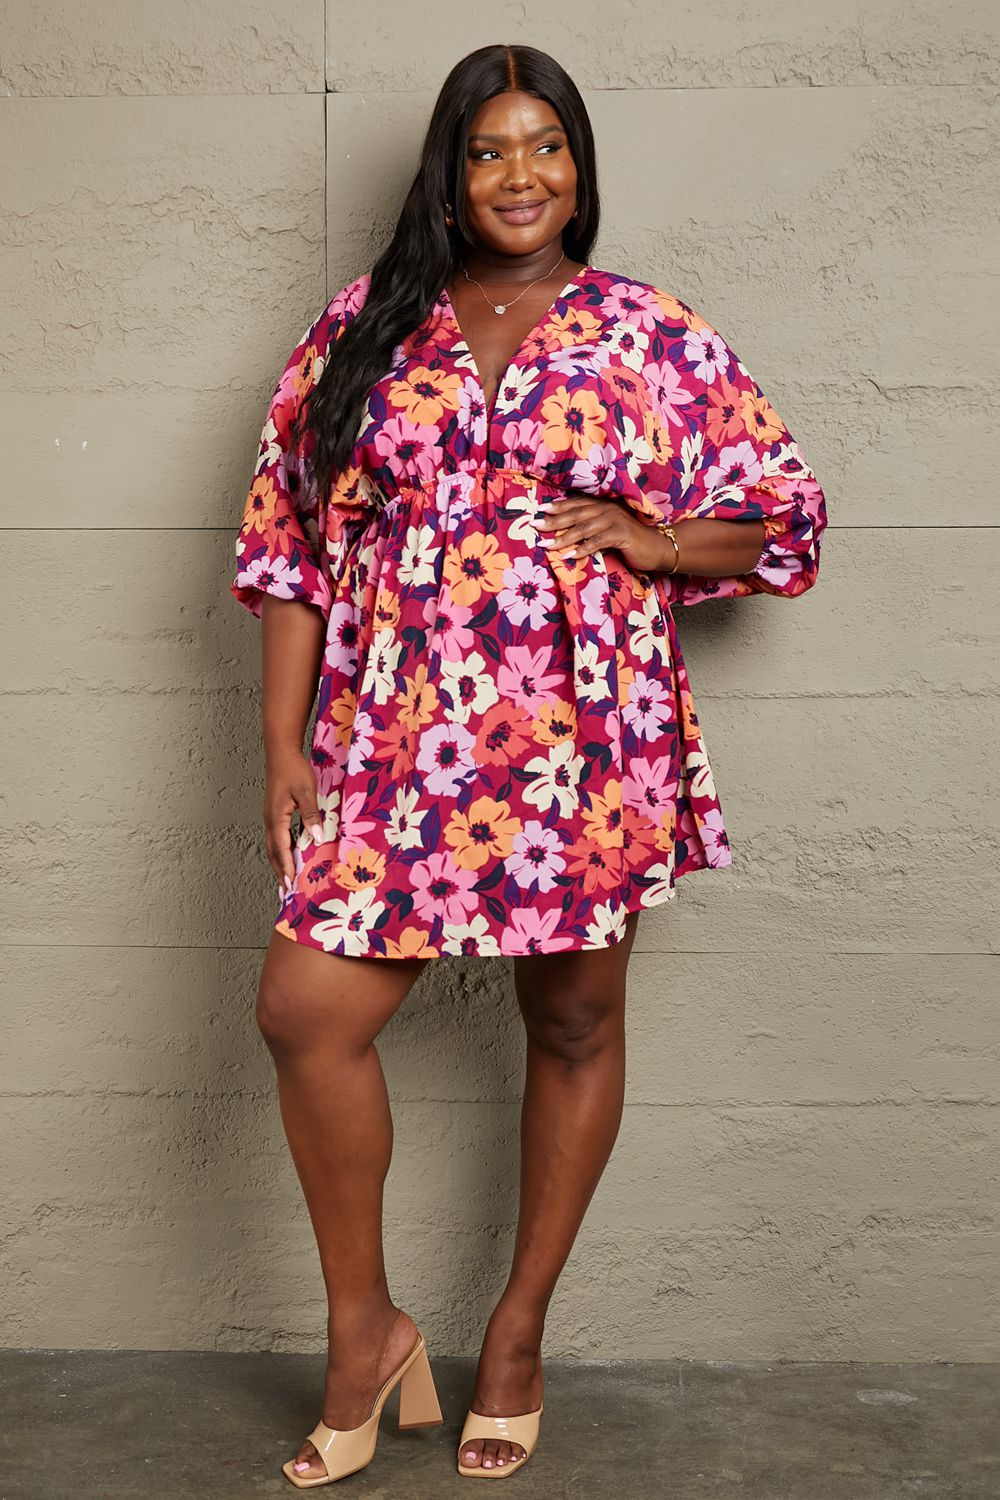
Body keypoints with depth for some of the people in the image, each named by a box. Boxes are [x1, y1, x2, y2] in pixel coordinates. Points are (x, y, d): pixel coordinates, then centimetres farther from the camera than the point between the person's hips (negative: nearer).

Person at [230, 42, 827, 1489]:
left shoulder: (655, 337, 4)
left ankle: (519, 1331, 29)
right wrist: (284, 749, 0)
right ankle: (365, 1327, 13)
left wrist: (645, 540, -9)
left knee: (575, 1027, 8)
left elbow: (788, 514, 9)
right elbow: (291, 542, 7)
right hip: (398, 745, 1)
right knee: (306, 1010, -9)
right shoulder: (364, 326, 8)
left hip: (588, 745, 0)